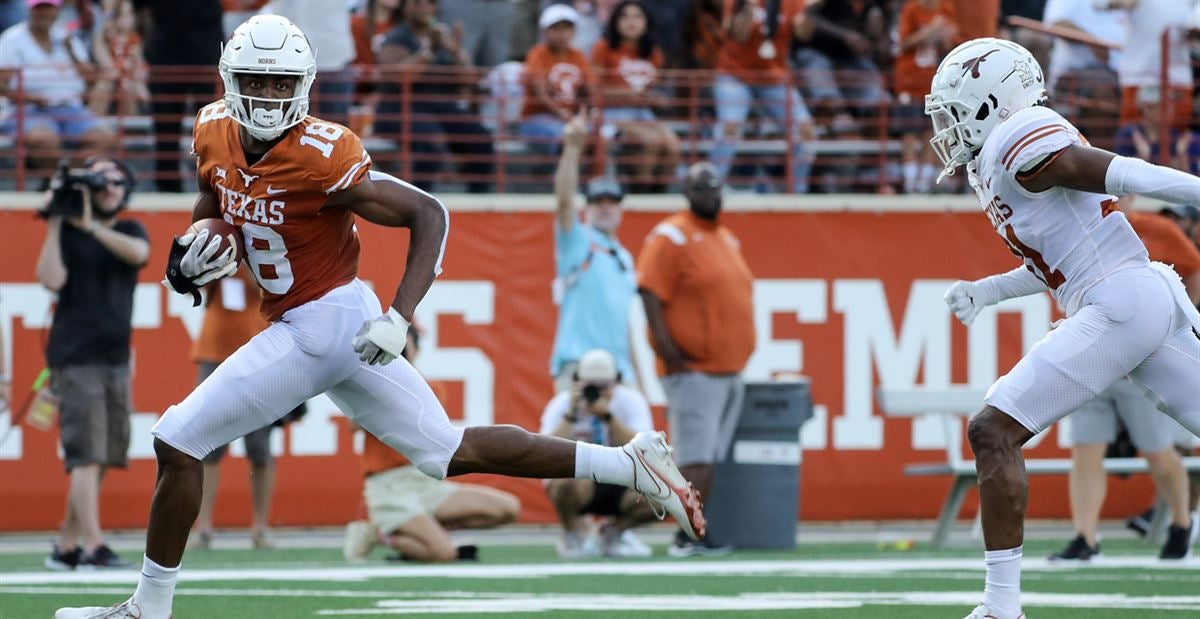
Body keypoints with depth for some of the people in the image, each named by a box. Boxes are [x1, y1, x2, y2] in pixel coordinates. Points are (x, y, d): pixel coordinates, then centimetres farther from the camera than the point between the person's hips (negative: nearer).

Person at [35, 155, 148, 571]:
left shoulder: (129, 231, 12)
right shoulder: (68, 234, 1)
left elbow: (137, 253, -11)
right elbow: (52, 280, -14)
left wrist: (90, 227, -17)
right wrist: (55, 225, -14)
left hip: (115, 360, 6)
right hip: (75, 359, -6)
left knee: (104, 458, 7)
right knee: (86, 455, -15)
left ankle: (66, 547, 15)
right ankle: (93, 547, -23)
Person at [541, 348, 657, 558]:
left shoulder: (631, 401, -8)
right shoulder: (562, 404, -12)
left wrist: (608, 417, -33)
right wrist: (571, 415, -31)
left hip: (620, 486, 3)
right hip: (577, 487, -3)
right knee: (572, 477, -39)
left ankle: (614, 531, 7)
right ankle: (573, 532, -5)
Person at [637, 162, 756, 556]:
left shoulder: (727, 239, 18)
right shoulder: (672, 237, -8)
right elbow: (650, 293, -15)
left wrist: (740, 354, 20)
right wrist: (667, 347, -20)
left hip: (731, 371, 8)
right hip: (694, 371, -8)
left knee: (710, 458, 8)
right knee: (695, 458, -12)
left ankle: (697, 535, 11)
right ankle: (688, 537, -13)